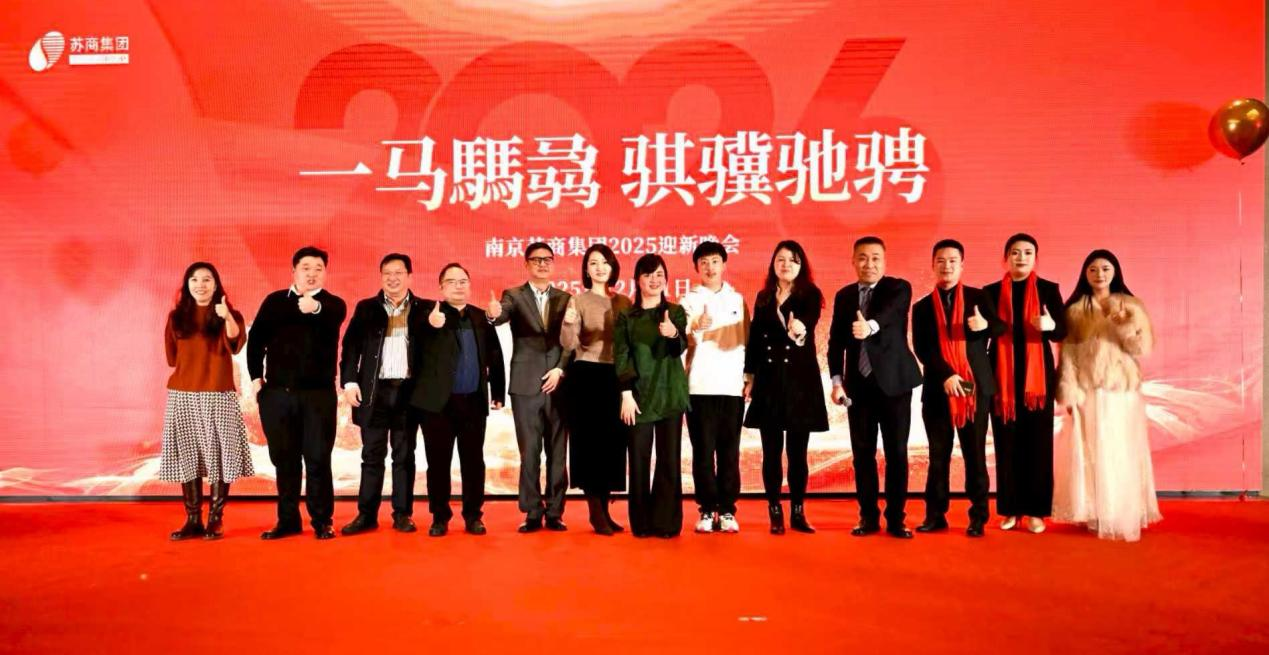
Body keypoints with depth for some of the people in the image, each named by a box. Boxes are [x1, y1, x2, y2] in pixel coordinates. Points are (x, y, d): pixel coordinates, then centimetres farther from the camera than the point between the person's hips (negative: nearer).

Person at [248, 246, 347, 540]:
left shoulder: (333, 304, 0)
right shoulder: (274, 301, 9)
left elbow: (331, 320, -25)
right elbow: (256, 339, 10)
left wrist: (315, 309, -47)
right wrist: (256, 377, 1)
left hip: (318, 394, -3)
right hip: (277, 392, 3)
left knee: (318, 459, 0)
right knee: (284, 459, 9)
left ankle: (322, 521, 10)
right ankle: (288, 519, 19)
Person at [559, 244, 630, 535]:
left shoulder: (624, 302, 9)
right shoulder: (578, 300, -3)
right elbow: (568, 344, -12)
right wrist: (568, 323, -31)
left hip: (616, 377, 4)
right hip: (587, 377, -4)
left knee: (612, 443, 7)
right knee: (591, 442, -2)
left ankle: (604, 511, 18)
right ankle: (596, 514, 4)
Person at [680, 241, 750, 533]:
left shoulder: (738, 299, 13)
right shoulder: (690, 300, 5)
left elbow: (746, 341, 14)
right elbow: (683, 342, -7)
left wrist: (750, 377, 6)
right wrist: (695, 328, -28)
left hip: (732, 386, 2)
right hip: (700, 387, -2)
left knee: (729, 451, 2)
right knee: (703, 451, 0)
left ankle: (727, 510, 8)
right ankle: (707, 510, 7)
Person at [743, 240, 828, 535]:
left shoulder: (810, 295, -1)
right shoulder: (763, 297, 9)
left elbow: (809, 321, -22)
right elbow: (754, 339, 12)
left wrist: (798, 328, -45)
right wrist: (749, 376, 7)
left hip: (800, 380, -2)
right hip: (768, 381, 2)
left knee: (797, 452, 3)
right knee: (772, 451, 3)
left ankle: (798, 513, 12)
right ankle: (775, 513, 10)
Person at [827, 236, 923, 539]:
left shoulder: (899, 288, -3)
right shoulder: (843, 296, 9)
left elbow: (888, 313, -26)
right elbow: (836, 341, 9)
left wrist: (870, 326, -47)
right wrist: (836, 380, -2)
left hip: (893, 381, -3)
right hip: (858, 384, 3)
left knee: (897, 452, 1)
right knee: (862, 453, 6)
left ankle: (896, 518, 10)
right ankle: (869, 517, 15)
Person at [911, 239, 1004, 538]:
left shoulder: (979, 297, 7)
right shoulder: (922, 307, 8)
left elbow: (1001, 327, -7)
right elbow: (921, 349, -3)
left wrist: (985, 325, -30)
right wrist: (946, 375, -17)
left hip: (976, 387, -1)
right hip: (937, 389, 1)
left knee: (975, 454, 4)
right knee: (938, 456, 6)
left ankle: (978, 516, 12)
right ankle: (935, 514, 14)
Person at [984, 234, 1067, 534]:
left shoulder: (1049, 289, 3)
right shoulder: (991, 292, 6)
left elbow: (1063, 331, -6)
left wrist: (1050, 325, -27)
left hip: (1037, 377, -1)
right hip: (1003, 378, 1)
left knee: (1038, 442, 0)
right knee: (1006, 443, 3)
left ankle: (1035, 510, 8)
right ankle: (1010, 508, 11)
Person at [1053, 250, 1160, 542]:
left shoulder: (1130, 306, 5)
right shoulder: (1075, 309, 3)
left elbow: (1143, 348, -1)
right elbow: (1068, 353, -1)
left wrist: (1124, 325, -17)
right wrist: (1069, 392, -9)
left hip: (1123, 392, 1)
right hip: (1088, 392, -1)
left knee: (1122, 455, 3)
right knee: (1089, 454, 1)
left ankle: (1122, 517, 12)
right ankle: (1093, 515, 9)